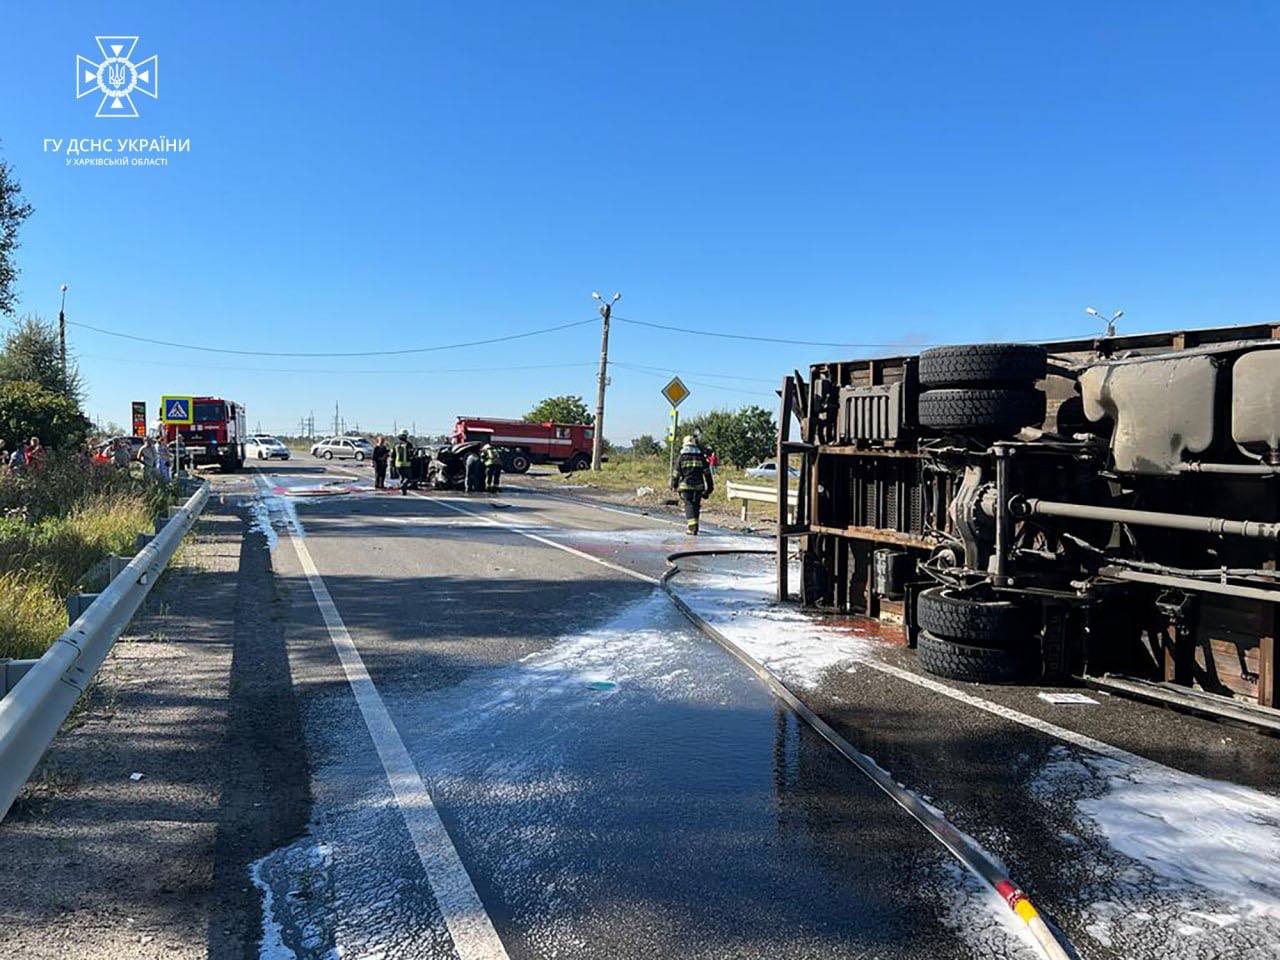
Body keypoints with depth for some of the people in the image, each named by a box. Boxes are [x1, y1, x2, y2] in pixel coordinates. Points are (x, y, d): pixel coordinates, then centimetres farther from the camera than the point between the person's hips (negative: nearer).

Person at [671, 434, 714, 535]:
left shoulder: (681, 457, 2)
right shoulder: (701, 457, 7)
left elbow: (676, 473, 2)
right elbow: (707, 473, 6)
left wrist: (673, 485, 14)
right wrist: (710, 487, 11)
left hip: (685, 485, -2)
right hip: (698, 486, 2)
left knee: (689, 505, -2)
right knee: (696, 506, 12)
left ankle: (692, 527, -16)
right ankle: (692, 526, 20)